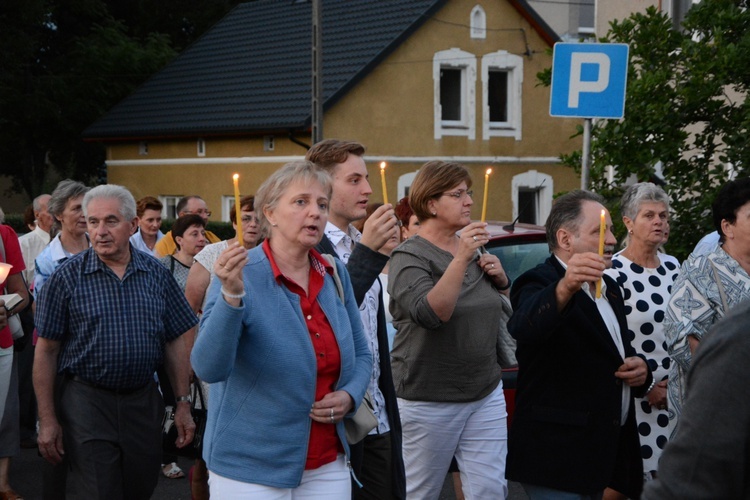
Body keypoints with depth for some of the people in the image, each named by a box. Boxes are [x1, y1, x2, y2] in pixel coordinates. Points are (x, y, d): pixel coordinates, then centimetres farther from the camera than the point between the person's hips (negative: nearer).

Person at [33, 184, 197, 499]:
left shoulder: (157, 275, 3)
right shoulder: (67, 277, -5)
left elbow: (174, 343, 8)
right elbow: (47, 350, -4)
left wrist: (183, 404, 5)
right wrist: (47, 420, -6)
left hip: (143, 401, 3)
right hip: (86, 402, -3)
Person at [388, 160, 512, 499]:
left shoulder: (476, 249, 10)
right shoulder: (409, 256, -10)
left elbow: (503, 314, 19)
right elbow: (430, 314, -27)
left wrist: (500, 279, -1)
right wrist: (461, 259, -33)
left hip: (486, 394, 6)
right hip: (428, 402, -5)